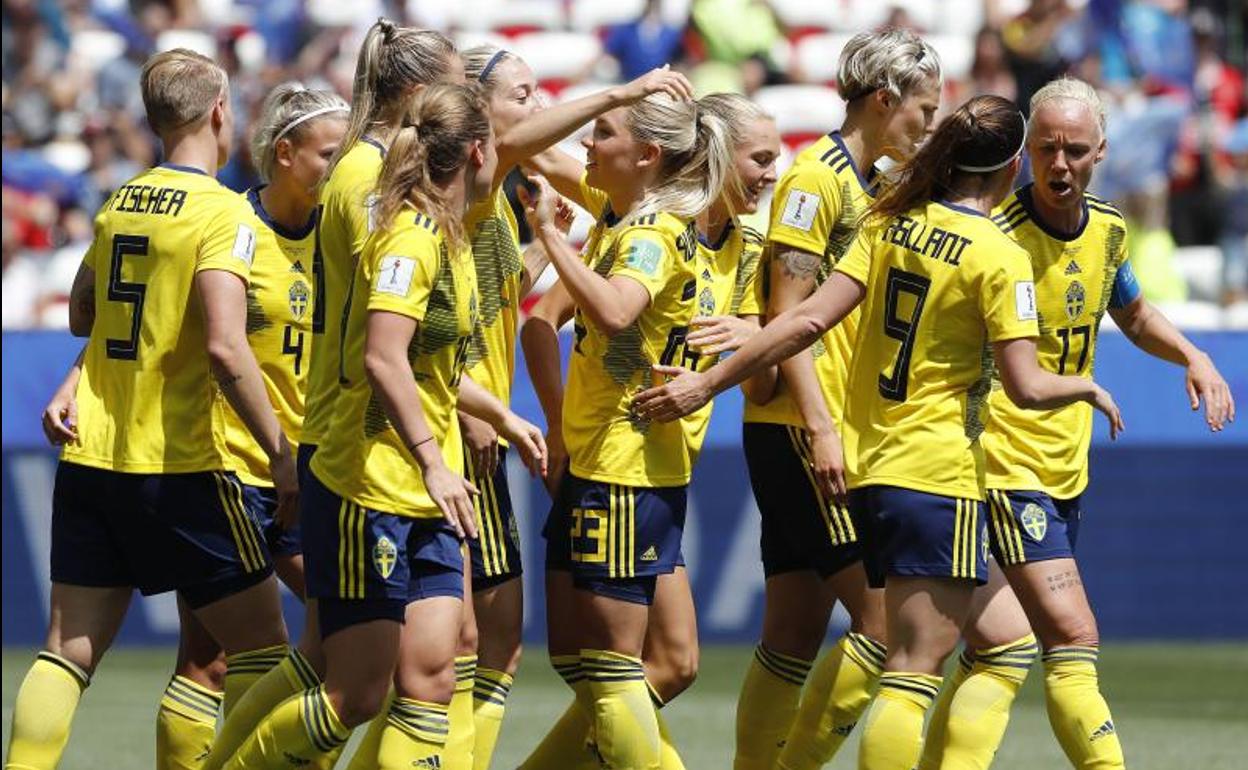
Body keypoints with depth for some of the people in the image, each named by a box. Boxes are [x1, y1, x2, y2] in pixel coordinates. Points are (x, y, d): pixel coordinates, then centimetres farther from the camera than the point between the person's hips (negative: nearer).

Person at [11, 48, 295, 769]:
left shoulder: (119, 203, 10)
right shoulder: (224, 212, -11)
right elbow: (224, 347, -21)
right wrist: (281, 455, -17)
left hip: (89, 458, 6)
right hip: (176, 465, -6)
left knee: (70, 649, 5)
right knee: (259, 642, 5)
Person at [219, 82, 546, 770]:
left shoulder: (447, 240, 14)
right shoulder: (411, 237, -16)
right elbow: (383, 359, -27)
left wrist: (501, 417, 35)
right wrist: (434, 461, -31)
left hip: (426, 506, 9)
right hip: (368, 497, -9)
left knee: (430, 680, -1)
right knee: (357, 696, -5)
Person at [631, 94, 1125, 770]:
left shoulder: (890, 223, 6)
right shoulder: (999, 258, -11)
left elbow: (810, 320, -3)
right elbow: (1027, 388, -14)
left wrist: (709, 383, -2)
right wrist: (1089, 388, 6)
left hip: (865, 465, 7)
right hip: (938, 476, -7)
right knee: (914, 671, -9)